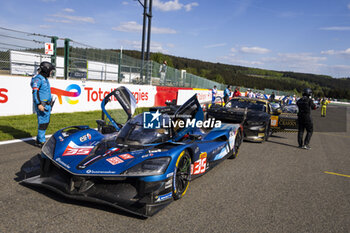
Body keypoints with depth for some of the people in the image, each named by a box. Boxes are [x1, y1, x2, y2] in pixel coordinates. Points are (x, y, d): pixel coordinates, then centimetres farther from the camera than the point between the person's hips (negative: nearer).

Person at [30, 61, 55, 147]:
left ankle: (38, 140, 21)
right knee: (42, 123, -7)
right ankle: (41, 141, -1)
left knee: (46, 122, 12)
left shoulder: (45, 79, 19)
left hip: (47, 105, 10)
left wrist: (49, 105, 25)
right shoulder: (38, 79, -10)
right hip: (41, 105, -10)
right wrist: (39, 104, -26)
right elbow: (35, 92, -18)